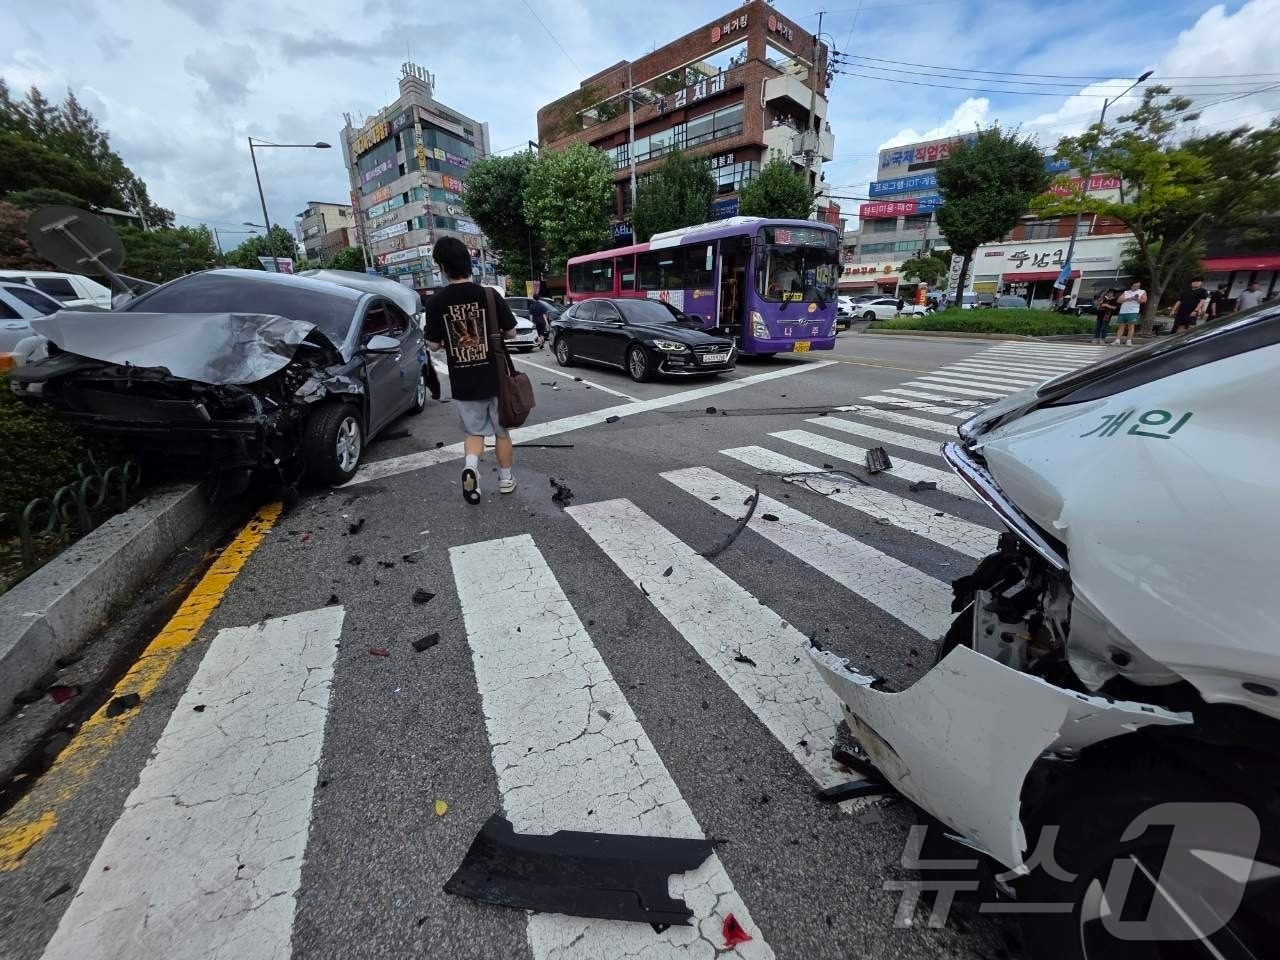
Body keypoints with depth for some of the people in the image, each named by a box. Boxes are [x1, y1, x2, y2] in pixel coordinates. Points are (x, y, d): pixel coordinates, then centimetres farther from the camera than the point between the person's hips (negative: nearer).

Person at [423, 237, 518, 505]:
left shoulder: (436, 303, -6)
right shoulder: (489, 295, -9)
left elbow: (433, 345, 0)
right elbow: (511, 333, 0)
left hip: (462, 383, 1)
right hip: (495, 378, 0)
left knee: (474, 431, 16)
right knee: (501, 430, 16)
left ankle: (471, 466, -11)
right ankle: (505, 478, 25)